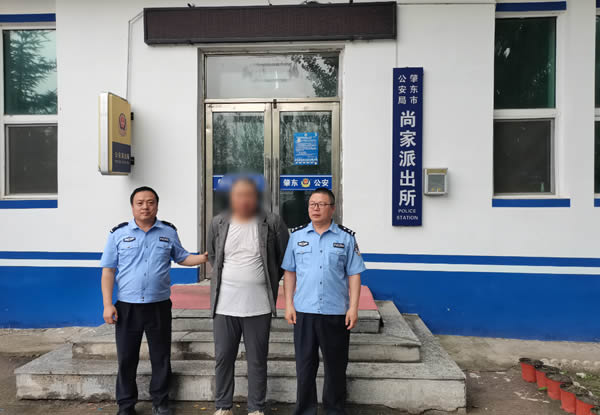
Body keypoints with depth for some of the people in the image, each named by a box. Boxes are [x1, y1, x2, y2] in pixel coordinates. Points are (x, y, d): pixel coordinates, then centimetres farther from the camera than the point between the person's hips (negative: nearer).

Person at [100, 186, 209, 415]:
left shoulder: (169, 232, 3)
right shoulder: (118, 233, 0)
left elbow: (182, 258, 13)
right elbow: (108, 270, 1)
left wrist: (204, 257, -6)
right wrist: (107, 305, -5)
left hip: (159, 306, 1)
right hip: (127, 307, 0)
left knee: (161, 358, 10)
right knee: (126, 359, 10)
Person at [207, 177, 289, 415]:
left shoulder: (272, 223, -6)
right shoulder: (218, 223, 2)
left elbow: (285, 257, 4)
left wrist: (271, 280, 6)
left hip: (258, 305, -2)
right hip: (224, 304, 2)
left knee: (257, 360, 10)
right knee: (223, 357, 13)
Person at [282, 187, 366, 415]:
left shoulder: (346, 238, 2)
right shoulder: (297, 235, 6)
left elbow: (354, 275, 2)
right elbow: (289, 273, 8)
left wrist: (353, 307, -3)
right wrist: (289, 304, 2)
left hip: (336, 313, -1)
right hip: (303, 312, 1)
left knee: (336, 366, 11)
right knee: (305, 366, 10)